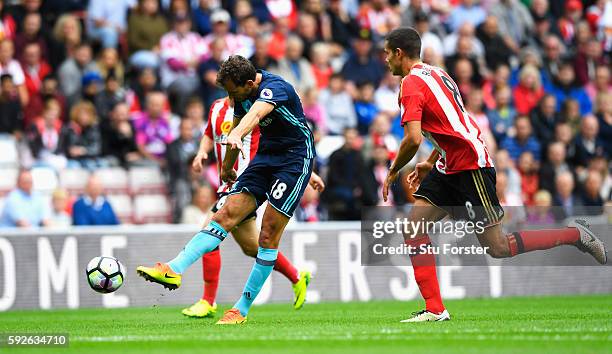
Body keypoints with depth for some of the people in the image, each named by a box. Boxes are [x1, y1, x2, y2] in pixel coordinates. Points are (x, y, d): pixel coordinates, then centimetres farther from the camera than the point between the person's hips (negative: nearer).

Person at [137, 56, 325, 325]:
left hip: (295, 159, -7)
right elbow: (238, 124, 21)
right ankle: (174, 270, -22)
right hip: (265, 158, 7)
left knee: (268, 234, -10)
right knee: (226, 215, -8)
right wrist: (227, 168, 32)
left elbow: (255, 114, -45)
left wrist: (236, 135, -65)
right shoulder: (243, 93, 2)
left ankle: (242, 310, -4)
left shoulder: (275, 87, -23)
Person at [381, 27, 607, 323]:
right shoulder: (434, 73, 17)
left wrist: (392, 172, -8)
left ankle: (575, 235, 5)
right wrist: (431, 163, 25)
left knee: (497, 248, -6)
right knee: (413, 226, 0)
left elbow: (413, 139, -23)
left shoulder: (411, 84, -13)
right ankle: (435, 309, -3)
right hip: (450, 168, 10)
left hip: (471, 165, -10)